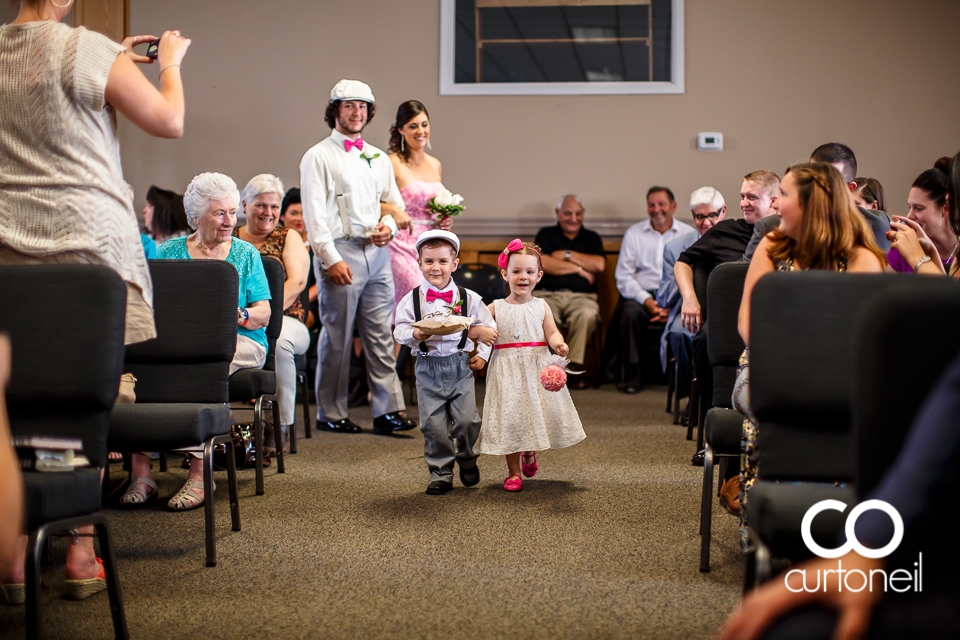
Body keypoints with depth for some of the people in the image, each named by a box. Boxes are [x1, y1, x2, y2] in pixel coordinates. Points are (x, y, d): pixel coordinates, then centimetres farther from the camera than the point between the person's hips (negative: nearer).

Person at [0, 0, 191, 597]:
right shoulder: (88, 49, -8)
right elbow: (170, 122, 1)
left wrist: (117, 62, 31)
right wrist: (171, 62, 18)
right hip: (88, 239, -5)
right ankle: (82, 552, 6)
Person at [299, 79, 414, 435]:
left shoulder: (378, 159, 19)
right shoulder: (319, 157, 1)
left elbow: (395, 203, 25)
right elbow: (314, 214, -7)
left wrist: (389, 226, 2)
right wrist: (330, 258, -15)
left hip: (377, 252, 5)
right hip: (341, 251, -5)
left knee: (380, 335, 2)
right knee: (337, 337, -2)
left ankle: (387, 410, 3)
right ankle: (331, 413, 8)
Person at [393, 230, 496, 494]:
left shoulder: (468, 298, 1)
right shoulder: (411, 299, -1)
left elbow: (487, 327, 9)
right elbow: (400, 329, -4)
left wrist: (482, 355, 3)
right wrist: (414, 335, -24)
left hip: (460, 365, 0)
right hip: (428, 367, 0)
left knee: (466, 420, -4)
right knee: (433, 424, 0)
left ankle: (467, 458, 25)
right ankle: (440, 472, 14)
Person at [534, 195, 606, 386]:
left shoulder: (591, 238, 21)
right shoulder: (546, 235, 17)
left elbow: (599, 265, 2)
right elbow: (542, 263, -3)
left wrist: (567, 255, 3)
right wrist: (579, 269, 0)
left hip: (581, 296, 1)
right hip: (547, 294, -1)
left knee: (587, 314, -37)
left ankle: (576, 366, -27)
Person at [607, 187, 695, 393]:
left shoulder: (689, 234, 10)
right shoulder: (634, 233, 12)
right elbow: (623, 276, 3)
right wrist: (647, 301, -11)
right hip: (641, 294, 0)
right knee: (630, 313, -32)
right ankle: (632, 376, -20)